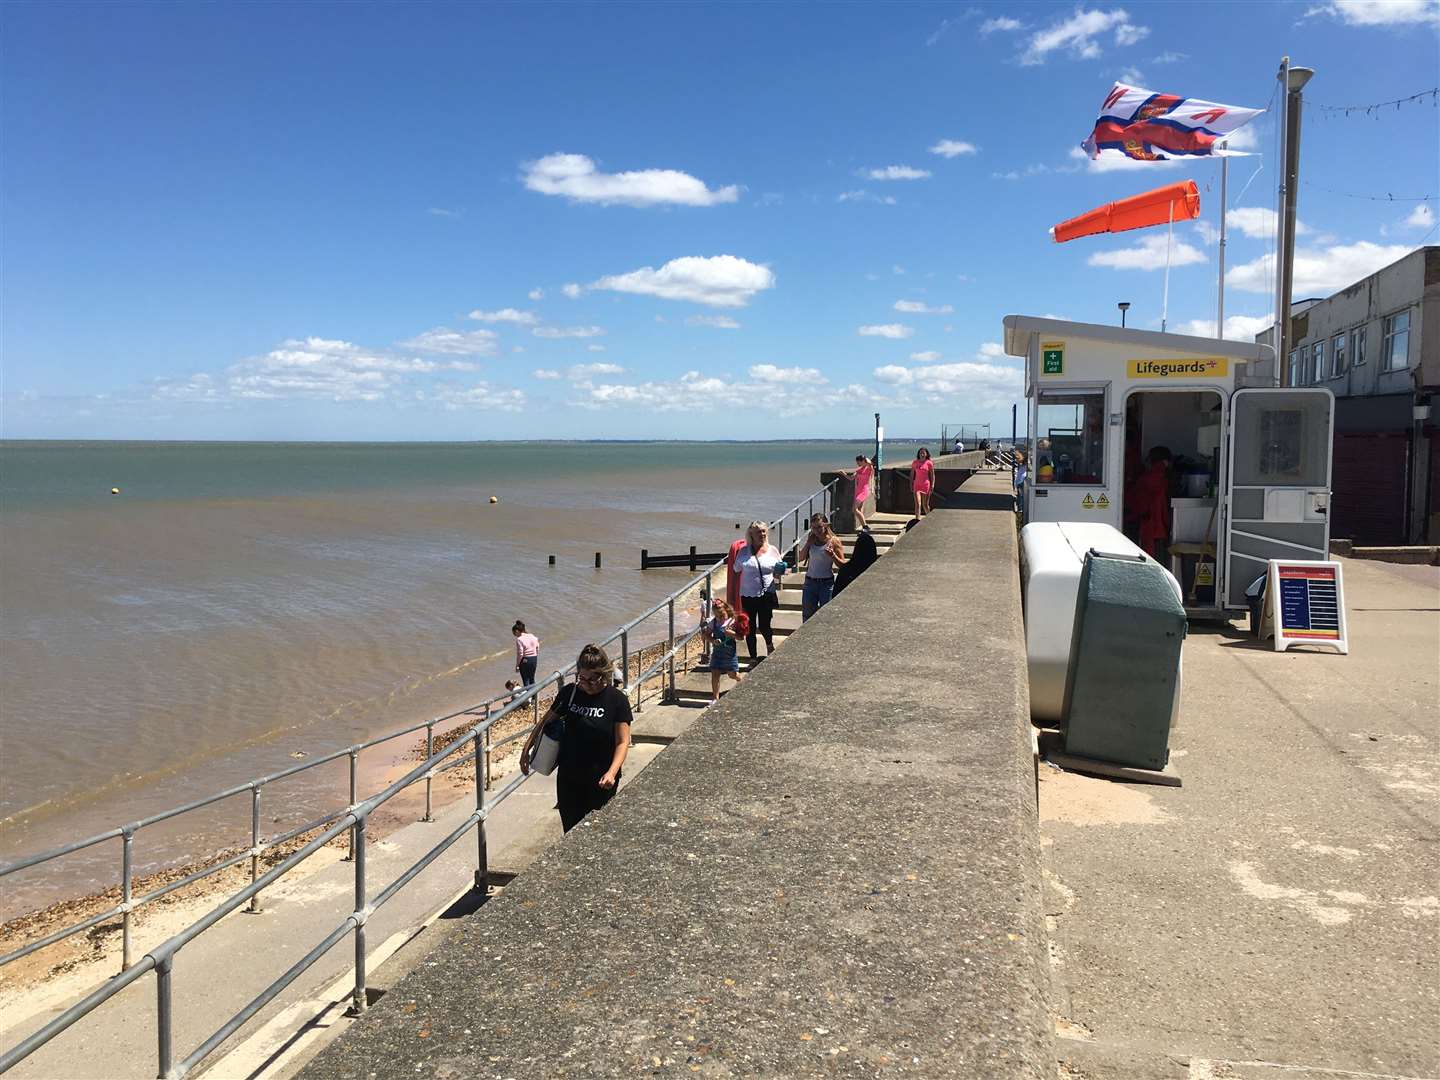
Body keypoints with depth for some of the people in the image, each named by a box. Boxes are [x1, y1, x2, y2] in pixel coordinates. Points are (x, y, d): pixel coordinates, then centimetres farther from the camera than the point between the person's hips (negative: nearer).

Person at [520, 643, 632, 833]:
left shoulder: (617, 700, -11)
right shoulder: (570, 693, -3)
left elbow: (622, 742, -12)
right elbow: (545, 721, 11)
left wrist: (612, 772, -27)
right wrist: (526, 750, 9)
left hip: (601, 782, -3)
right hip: (569, 779, 3)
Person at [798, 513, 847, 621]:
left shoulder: (833, 541, -7)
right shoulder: (811, 540, 5)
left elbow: (842, 565, -7)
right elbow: (801, 558, 2)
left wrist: (832, 555, -24)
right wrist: (808, 543, -6)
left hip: (827, 583, -4)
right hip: (810, 581, 4)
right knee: (807, 615, 10)